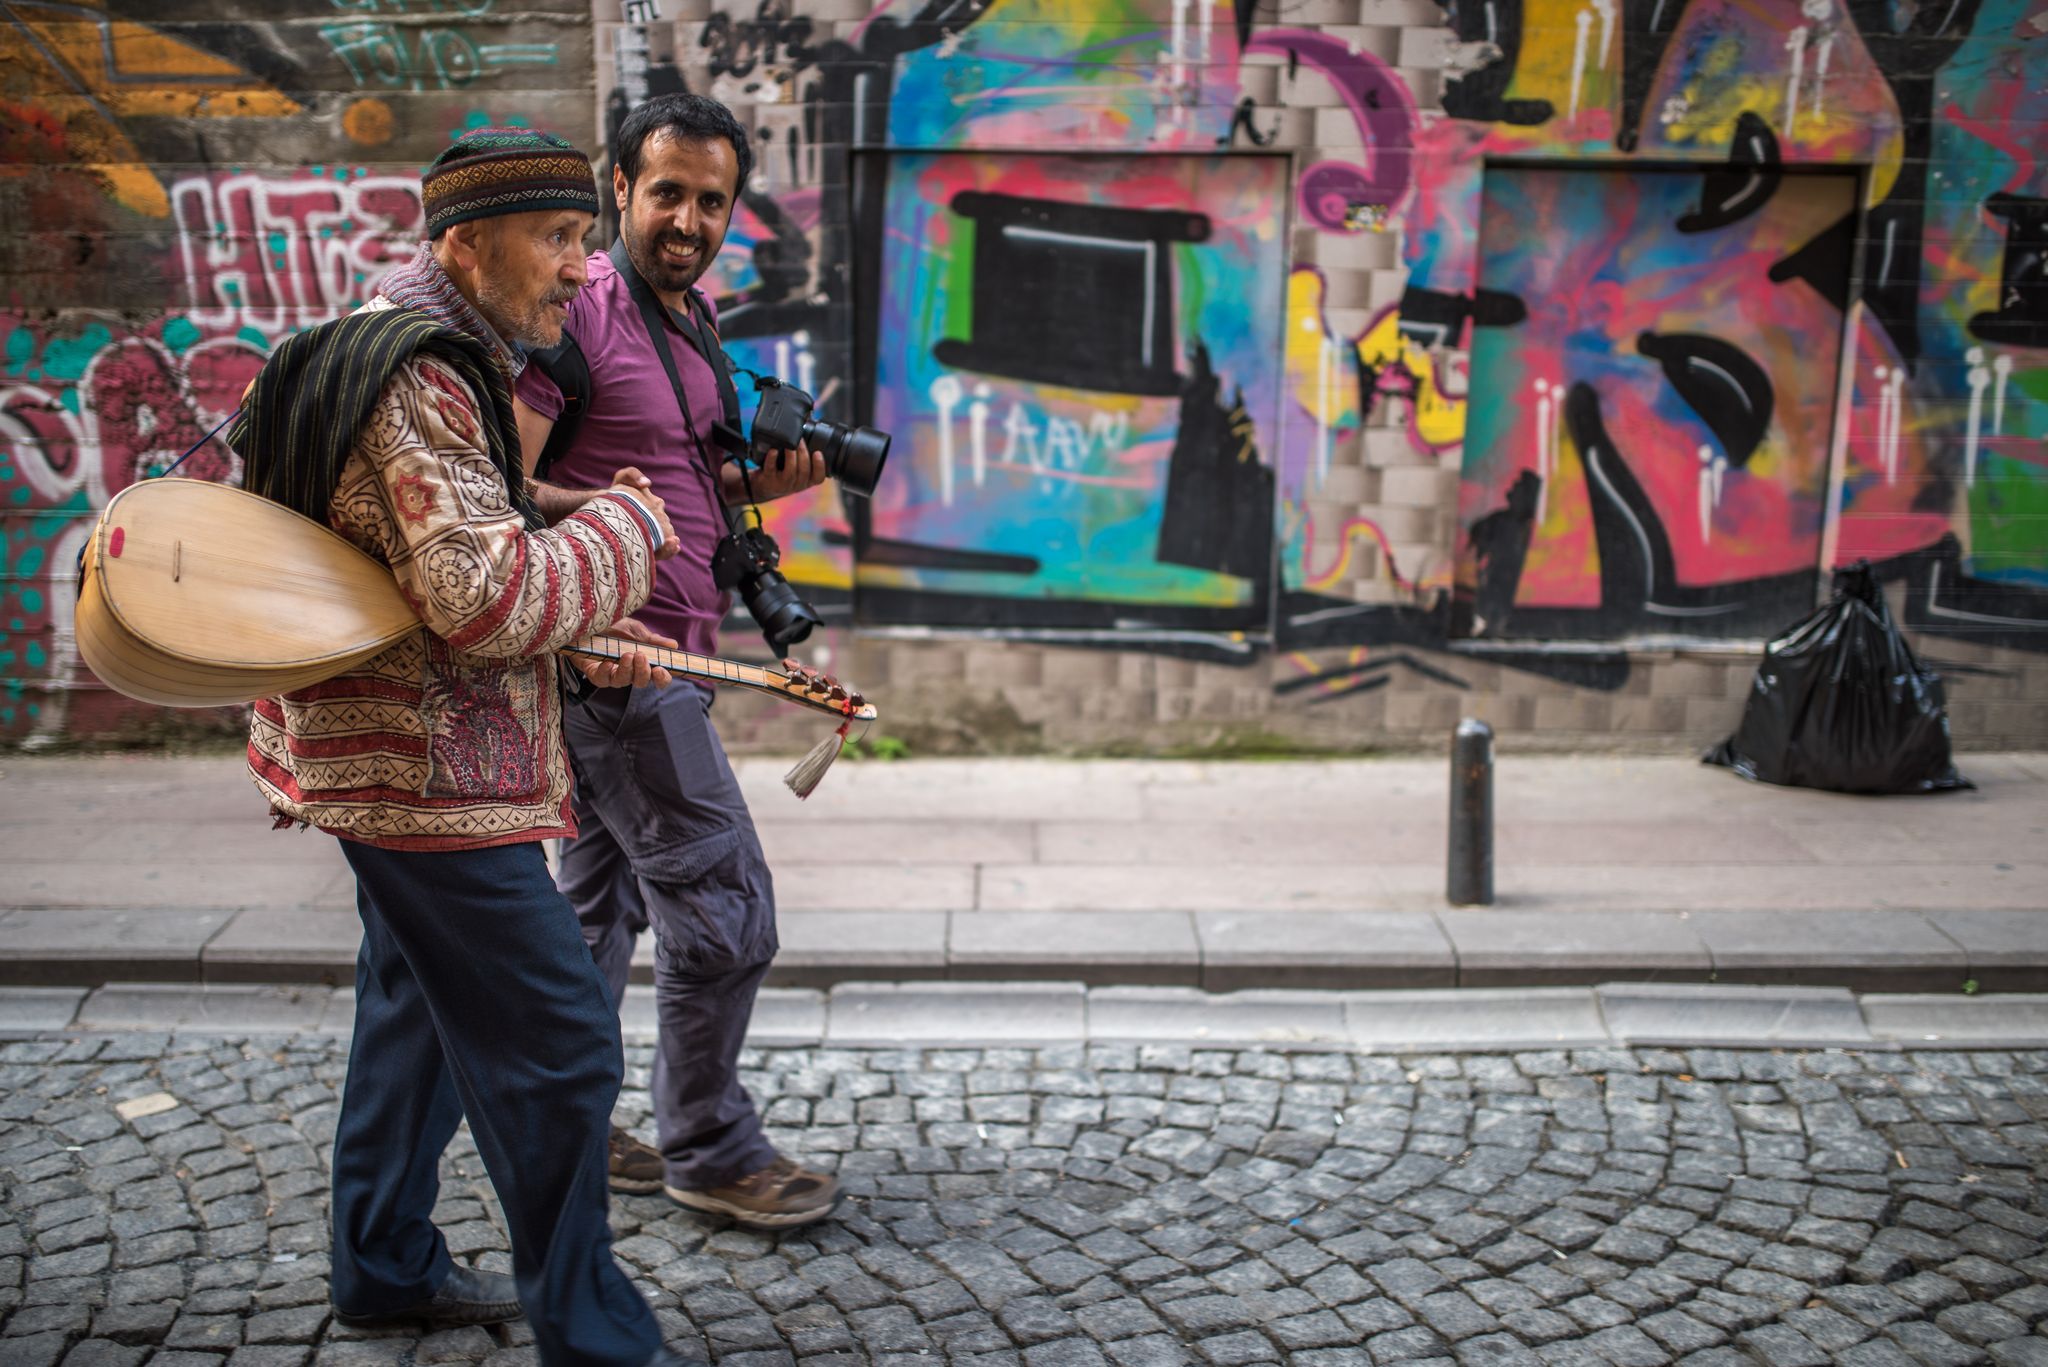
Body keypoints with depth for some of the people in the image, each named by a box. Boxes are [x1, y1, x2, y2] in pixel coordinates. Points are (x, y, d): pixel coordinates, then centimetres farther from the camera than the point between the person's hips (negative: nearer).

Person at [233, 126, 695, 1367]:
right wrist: (626, 530, -15)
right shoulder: (419, 383, -21)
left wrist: (585, 637, 14)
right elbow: (490, 598, -30)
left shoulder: (445, 360, 13)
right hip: (426, 774, -11)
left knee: (422, 1013, 22)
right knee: (555, 1044, -5)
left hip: (392, 760, 11)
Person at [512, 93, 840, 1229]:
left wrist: (759, 483, 5)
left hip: (655, 653, 10)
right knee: (723, 901, -4)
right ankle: (709, 1148, 11)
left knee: (601, 897, 16)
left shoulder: (693, 315, 15)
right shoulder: (579, 309, -14)